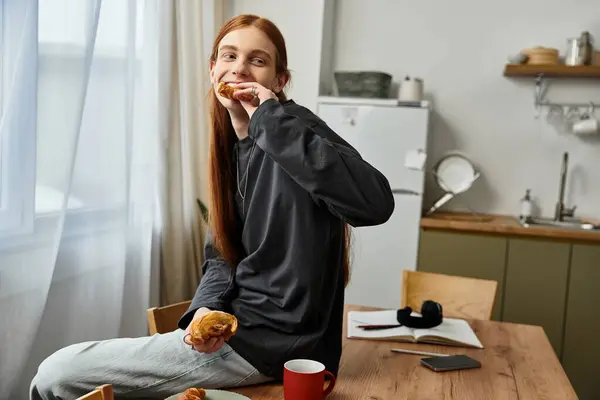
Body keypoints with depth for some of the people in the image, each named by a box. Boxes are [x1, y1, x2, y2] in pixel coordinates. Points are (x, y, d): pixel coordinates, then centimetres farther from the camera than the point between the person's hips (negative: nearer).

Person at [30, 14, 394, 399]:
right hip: (237, 325, 8)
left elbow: (376, 203, -33)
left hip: (274, 343, -8)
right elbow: (222, 255, 11)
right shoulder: (233, 144, 10)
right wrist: (207, 309, -10)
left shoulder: (292, 129, -15)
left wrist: (272, 120, -28)